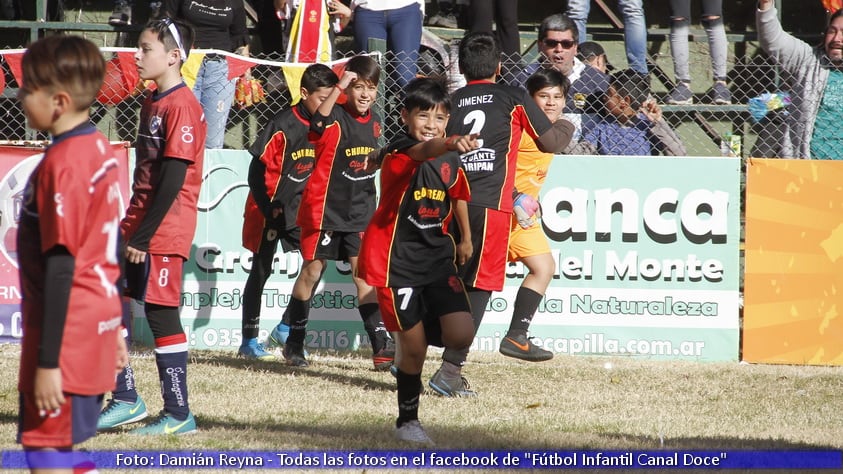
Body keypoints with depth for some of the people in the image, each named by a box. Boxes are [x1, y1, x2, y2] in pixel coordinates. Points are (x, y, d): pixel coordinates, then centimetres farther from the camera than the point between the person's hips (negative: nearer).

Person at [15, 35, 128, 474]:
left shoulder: (61, 165, -19)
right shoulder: (101, 149, 9)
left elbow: (61, 267, -21)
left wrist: (48, 361, -20)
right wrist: (115, 328, 25)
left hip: (67, 334, -10)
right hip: (99, 326, 10)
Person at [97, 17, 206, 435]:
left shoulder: (181, 106, -16)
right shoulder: (151, 101, 13)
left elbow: (173, 179, -20)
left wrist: (143, 237, -19)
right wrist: (131, 228, 18)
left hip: (164, 230, -9)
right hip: (137, 227, 9)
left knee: (161, 314, -4)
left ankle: (178, 415, 5)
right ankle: (125, 400, 16)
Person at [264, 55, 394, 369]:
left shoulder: (374, 122, 7)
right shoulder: (337, 116, -13)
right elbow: (318, 122, -37)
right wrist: (339, 87, -46)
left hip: (360, 212, 4)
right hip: (325, 207, -4)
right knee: (312, 270, 5)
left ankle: (381, 345, -7)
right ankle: (293, 342, 17)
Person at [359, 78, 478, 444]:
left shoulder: (450, 161, 1)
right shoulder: (398, 154, -19)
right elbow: (422, 152, -44)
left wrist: (465, 238, 32)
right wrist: (450, 144, -65)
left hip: (437, 258, 5)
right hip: (396, 261, -5)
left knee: (461, 335, -11)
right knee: (413, 348, -2)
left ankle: (411, 342, 22)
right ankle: (407, 421, 20)